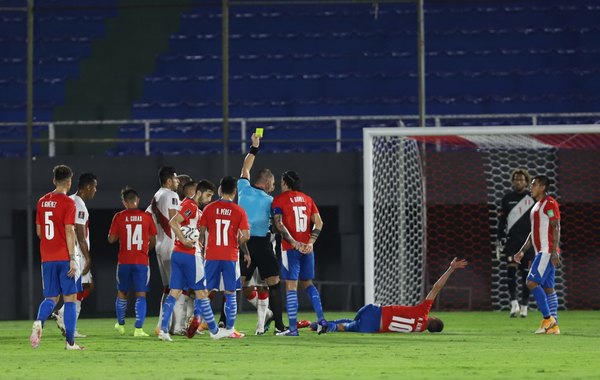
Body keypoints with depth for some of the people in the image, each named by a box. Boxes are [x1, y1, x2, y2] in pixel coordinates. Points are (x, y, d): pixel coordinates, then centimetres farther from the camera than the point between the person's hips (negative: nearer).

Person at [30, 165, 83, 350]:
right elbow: (69, 231, -14)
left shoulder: (42, 202, 9)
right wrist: (72, 259, -14)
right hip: (64, 257, -5)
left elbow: (39, 231, 14)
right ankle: (70, 342, 0)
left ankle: (39, 322, -22)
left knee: (51, 298, 10)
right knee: (70, 298, 2)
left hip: (47, 258, 5)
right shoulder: (68, 203, -9)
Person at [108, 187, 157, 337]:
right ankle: (139, 328, -8)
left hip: (124, 261, 0)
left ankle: (120, 325, 29)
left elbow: (111, 239, -1)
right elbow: (153, 241, 6)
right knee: (141, 295, 1)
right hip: (142, 261, 0)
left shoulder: (119, 217, -4)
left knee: (122, 293, 17)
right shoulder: (147, 217, -1)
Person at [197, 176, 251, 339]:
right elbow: (245, 236, -6)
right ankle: (230, 329, 1)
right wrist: (245, 252, 10)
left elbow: (202, 232, 2)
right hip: (230, 256, -1)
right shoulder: (239, 211, -2)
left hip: (211, 256, 1)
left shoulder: (209, 208, 1)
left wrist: (202, 250, 15)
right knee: (230, 293, 3)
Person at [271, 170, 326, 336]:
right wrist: (310, 242, 1)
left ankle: (293, 328, -6)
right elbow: (318, 223, 7)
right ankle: (321, 319, 6)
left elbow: (279, 224, -13)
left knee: (291, 287, -4)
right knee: (307, 283, 19)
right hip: (306, 248, 5)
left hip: (290, 248, -5)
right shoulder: (307, 199, 14)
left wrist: (294, 243, -15)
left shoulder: (279, 199, -2)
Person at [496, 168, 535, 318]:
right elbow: (502, 220, 12)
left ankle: (524, 306, 8)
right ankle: (514, 303, -13)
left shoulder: (532, 199, 4)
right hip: (511, 241, 1)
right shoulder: (507, 198, 7)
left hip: (528, 242, -1)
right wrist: (500, 239, 5)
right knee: (510, 270, -14)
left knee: (526, 274, 1)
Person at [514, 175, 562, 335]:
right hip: (542, 252, 10)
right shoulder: (537, 206, 21)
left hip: (548, 252, -10)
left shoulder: (549, 203, -9)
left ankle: (547, 318, -12)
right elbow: (534, 232, 26)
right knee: (548, 288, 6)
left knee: (532, 282, -15)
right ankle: (554, 326, 5)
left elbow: (556, 228, -16)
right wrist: (522, 251, 22)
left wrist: (554, 252, -22)